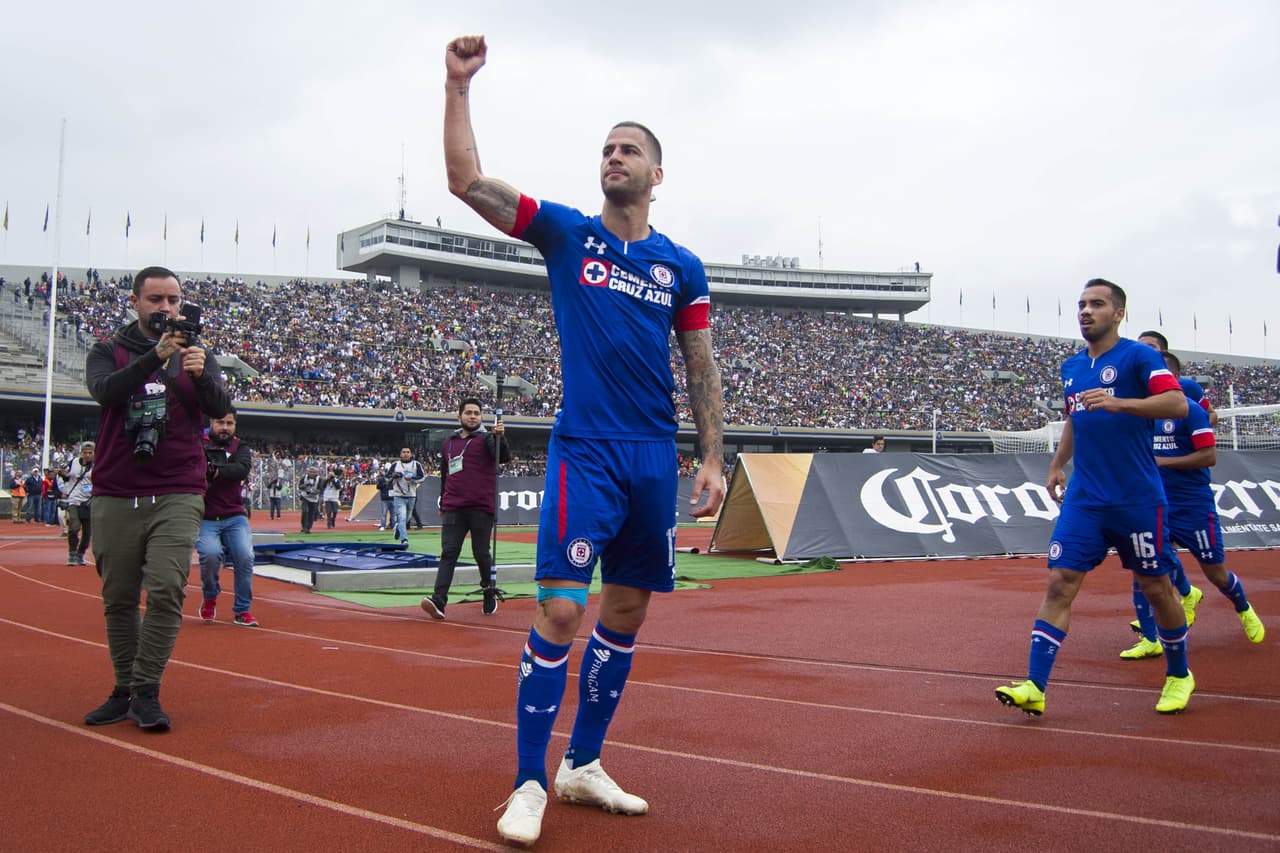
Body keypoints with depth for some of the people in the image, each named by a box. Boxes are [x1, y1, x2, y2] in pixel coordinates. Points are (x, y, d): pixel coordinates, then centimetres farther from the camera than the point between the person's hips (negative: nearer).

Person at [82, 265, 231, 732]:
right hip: (114, 496, 1)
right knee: (119, 598, 7)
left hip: (178, 495, -1)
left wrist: (201, 373, -25)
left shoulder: (196, 354, 10)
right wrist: (156, 355, -25)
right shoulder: (109, 352, 8)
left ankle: (146, 692, -7)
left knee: (166, 590, -13)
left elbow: (220, 408, -4)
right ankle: (124, 690, 18)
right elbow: (104, 391, -13)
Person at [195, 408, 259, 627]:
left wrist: (214, 471, -26)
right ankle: (210, 597, 5)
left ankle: (242, 610, 2)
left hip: (234, 517, 2)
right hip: (205, 518, -2)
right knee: (210, 553, -26)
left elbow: (243, 468, -13)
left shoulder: (240, 448, 10)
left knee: (245, 557, -16)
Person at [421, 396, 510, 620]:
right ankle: (438, 601, -13)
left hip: (481, 508, -3)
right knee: (448, 553, -5)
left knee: (482, 554, 2)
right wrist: (443, 505, 29)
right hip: (453, 508, 4)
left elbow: (503, 457, -17)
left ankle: (490, 596, 21)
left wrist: (500, 437, -35)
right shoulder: (448, 443, 17)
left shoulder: (486, 439, 3)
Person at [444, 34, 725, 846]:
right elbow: (467, 180, -4)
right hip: (585, 451, -4)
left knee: (627, 612, 9)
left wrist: (714, 460, 4)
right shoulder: (565, 231, 4)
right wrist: (459, 85, -9)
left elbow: (702, 369, 11)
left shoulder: (683, 267, 10)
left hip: (656, 458, 4)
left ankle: (584, 765, 23)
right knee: (561, 609, -12)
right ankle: (530, 784, 0)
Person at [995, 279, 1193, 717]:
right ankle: (1034, 686, -9)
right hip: (1084, 499, 5)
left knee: (1156, 588, 8)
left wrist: (1117, 402, -31)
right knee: (1059, 583, -6)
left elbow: (1177, 404, -20)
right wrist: (1058, 464, 21)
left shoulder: (1138, 356, -6)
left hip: (1137, 500, -5)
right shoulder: (1071, 368, 13)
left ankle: (1179, 675, 30)